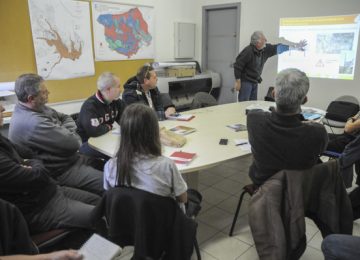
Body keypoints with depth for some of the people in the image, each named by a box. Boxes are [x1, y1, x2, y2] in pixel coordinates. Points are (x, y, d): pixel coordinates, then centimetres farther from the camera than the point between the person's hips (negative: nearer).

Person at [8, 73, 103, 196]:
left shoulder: (37, 107, 2)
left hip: (69, 159, 10)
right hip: (61, 171, -10)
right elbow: (73, 143, -26)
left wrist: (64, 132, -8)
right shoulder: (34, 123, -29)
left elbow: (66, 117, 12)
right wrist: (72, 135, -4)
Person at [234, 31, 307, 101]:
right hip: (245, 82, -8)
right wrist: (238, 82, -17)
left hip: (255, 82, 8)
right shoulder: (248, 51, -22)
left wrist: (296, 46, 14)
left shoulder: (265, 49, 0)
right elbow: (238, 66, -19)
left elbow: (278, 48, 12)